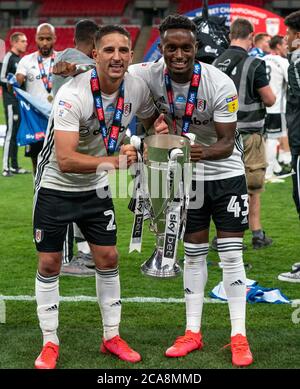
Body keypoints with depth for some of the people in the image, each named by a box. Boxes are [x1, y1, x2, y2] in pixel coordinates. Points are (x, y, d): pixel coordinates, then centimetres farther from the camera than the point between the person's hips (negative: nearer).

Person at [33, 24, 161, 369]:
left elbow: (152, 120, 13)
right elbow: (65, 160, -37)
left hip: (95, 187, 5)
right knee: (49, 263, 2)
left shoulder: (137, 88, -11)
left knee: (108, 258, 5)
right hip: (56, 186, -5)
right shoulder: (72, 95, -30)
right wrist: (113, 161, -47)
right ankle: (50, 343, 15)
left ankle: (111, 337, 20)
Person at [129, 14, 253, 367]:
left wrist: (205, 152, -42)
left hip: (226, 176, -3)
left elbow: (227, 143, -21)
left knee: (231, 255, -3)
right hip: (187, 177, 3)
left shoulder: (220, 84, -24)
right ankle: (193, 333, 19)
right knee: (193, 254, 10)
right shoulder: (152, 75, -16)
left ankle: (239, 336, 5)